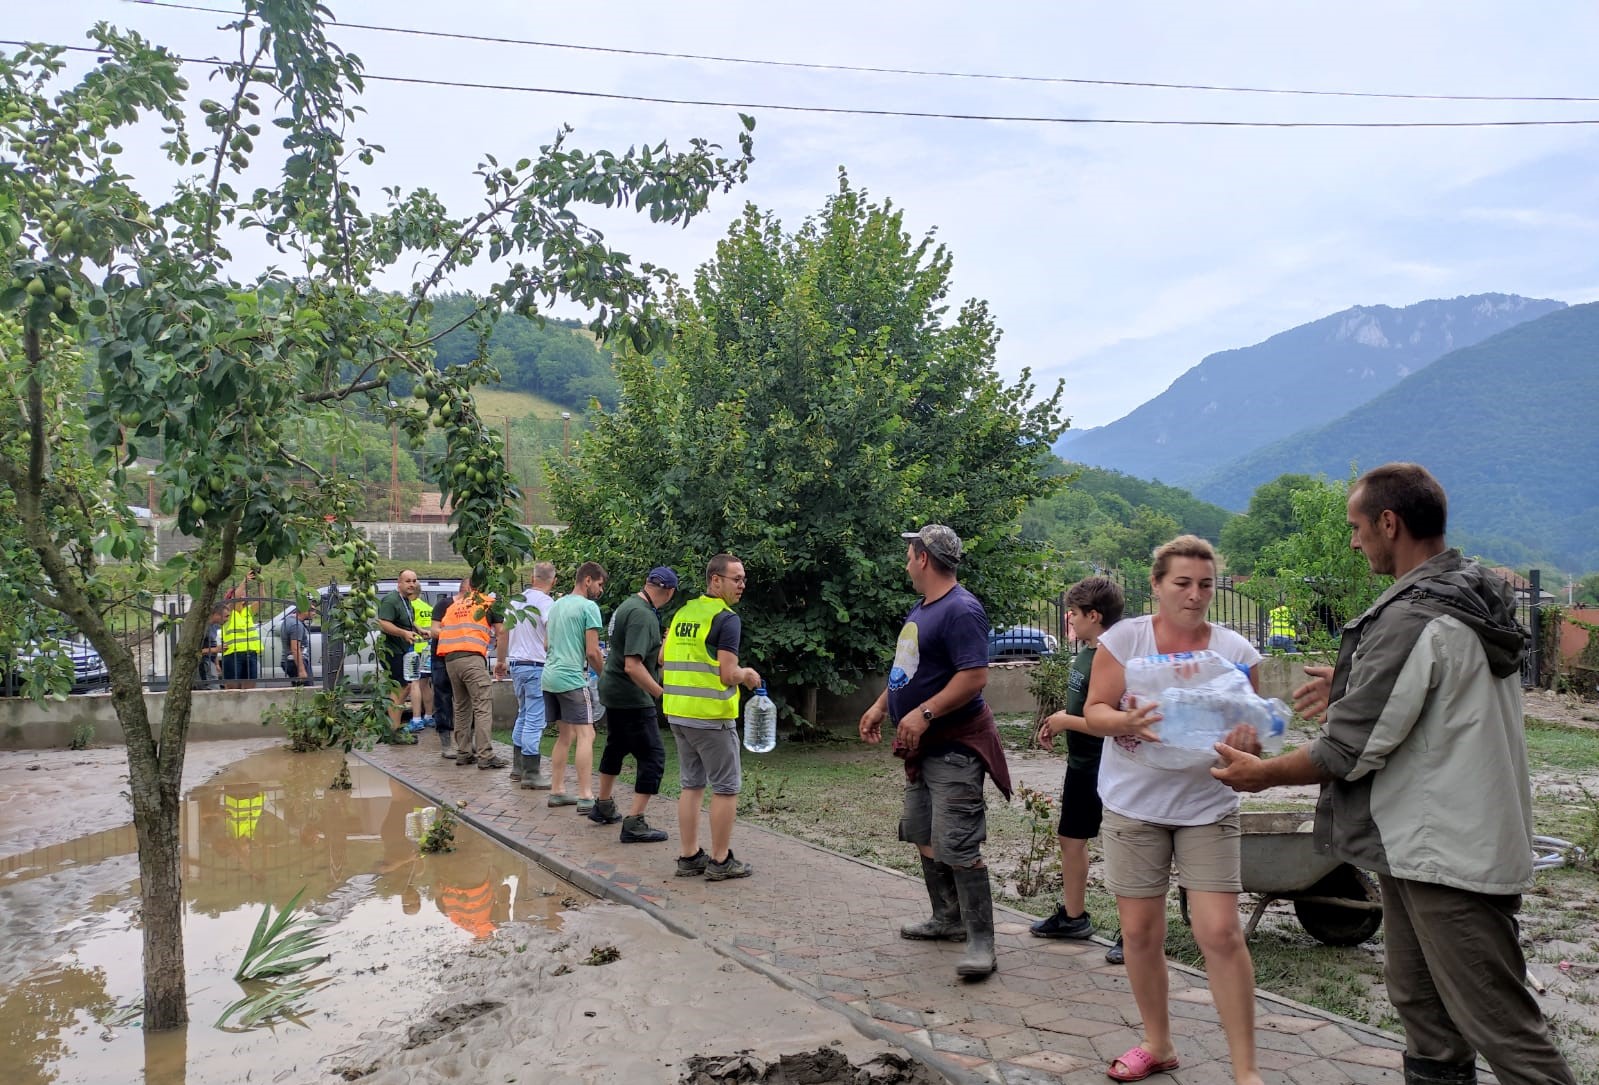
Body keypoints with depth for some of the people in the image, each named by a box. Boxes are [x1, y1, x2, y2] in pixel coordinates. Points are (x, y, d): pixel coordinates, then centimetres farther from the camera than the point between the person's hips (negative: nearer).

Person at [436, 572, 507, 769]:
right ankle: (485, 756, -12)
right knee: (483, 707, -6)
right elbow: (501, 632, 12)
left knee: (461, 707, 16)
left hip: (449, 659, 5)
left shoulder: (452, 605, 20)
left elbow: (438, 630, 16)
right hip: (472, 658, -5)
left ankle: (463, 753, 19)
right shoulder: (486, 603, 10)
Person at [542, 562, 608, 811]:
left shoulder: (556, 605, 18)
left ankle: (557, 791, 17)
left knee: (565, 736, 15)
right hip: (573, 679, -9)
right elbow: (592, 652, -11)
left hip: (550, 677, 9)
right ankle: (585, 797, -12)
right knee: (585, 734, -8)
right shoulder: (588, 607, -8)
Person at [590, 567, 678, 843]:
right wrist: (663, 693, -26)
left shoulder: (628, 605, 7)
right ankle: (634, 824, -5)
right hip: (631, 698, -10)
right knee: (653, 757, -5)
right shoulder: (642, 615, -23)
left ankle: (603, 807, 40)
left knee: (616, 747, 25)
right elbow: (633, 667, -30)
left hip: (613, 691, 10)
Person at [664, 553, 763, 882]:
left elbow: (663, 658, 16)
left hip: (677, 710, 8)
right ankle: (721, 861, 9)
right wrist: (747, 675, 1)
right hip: (711, 715, -7)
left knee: (691, 784, 15)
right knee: (726, 787, 4)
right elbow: (728, 675, -19)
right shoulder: (727, 619, -14)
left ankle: (689, 856, 19)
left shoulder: (683, 612, 9)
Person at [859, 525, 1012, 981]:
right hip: (921, 747, 11)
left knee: (957, 847, -12)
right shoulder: (921, 609, 13)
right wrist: (881, 706, 21)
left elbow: (975, 677, -27)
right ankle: (948, 919, 30)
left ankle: (981, 944, -5)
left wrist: (924, 713, -29)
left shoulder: (961, 611, -19)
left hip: (954, 746, -11)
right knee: (923, 837, 17)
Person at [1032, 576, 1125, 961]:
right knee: (1071, 840, 19)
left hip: (1108, 769, -10)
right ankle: (1073, 916, 33)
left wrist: (1066, 721, -18)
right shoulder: (1084, 652, 7)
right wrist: (1057, 722, 6)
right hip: (1081, 766, 10)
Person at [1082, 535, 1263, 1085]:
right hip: (1134, 805, 0)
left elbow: (1253, 725, 0)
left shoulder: (1236, 650, -4)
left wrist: (1248, 740, -24)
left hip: (1207, 806, 0)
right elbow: (1093, 713, -7)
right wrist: (1128, 721, -29)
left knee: (1221, 934, -4)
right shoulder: (1124, 637, -7)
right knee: (1140, 932, 9)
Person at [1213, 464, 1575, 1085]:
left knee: (1500, 1025, -2)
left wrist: (1263, 774, -4)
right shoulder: (1481, 597, 8)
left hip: (1446, 858, -10)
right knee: (1418, 1001, 18)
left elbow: (1351, 750, -18)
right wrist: (1354, 688, 17)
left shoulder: (1411, 619, -22)